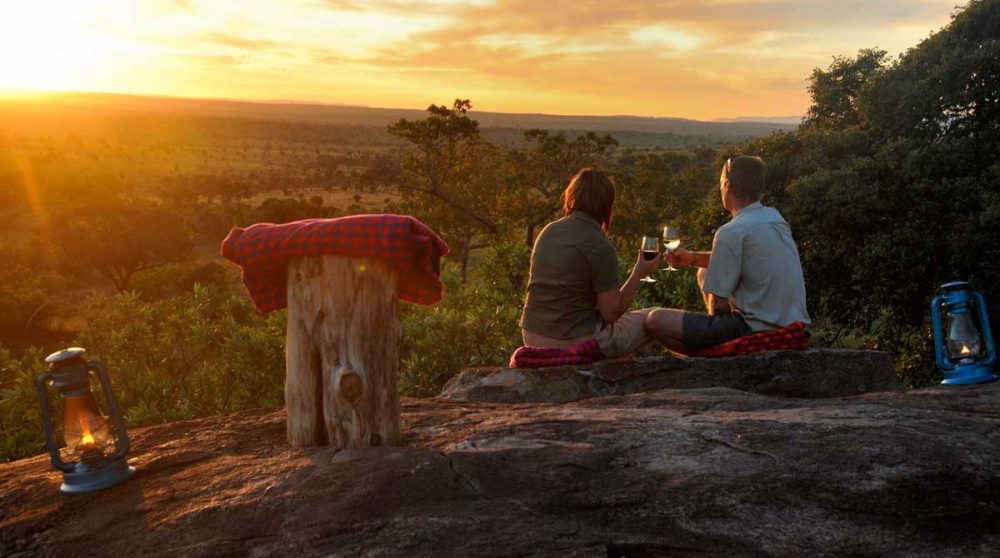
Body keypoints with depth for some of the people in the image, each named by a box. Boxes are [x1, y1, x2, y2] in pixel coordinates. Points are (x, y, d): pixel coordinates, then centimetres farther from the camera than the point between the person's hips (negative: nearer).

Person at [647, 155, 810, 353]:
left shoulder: (732, 232, -18)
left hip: (758, 331, -9)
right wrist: (693, 258, 13)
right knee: (706, 273, 26)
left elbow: (718, 304, -15)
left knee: (656, 321, -10)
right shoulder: (774, 216, 8)